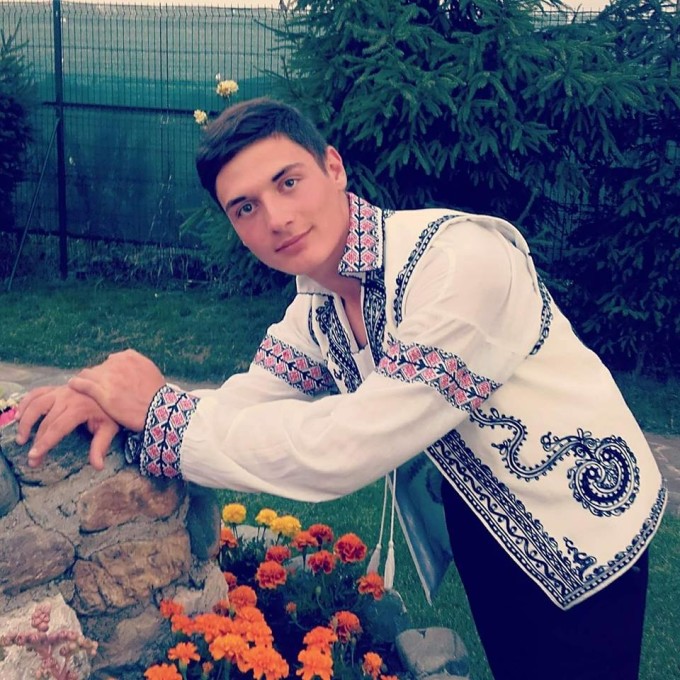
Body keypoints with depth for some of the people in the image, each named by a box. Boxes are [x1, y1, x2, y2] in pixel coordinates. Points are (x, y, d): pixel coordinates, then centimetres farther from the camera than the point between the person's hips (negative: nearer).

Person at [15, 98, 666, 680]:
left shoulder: (460, 257, -30)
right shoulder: (314, 307, -3)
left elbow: (346, 448, -33)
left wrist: (162, 410, -25)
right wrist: (115, 402, -20)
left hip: (578, 530, -6)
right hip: (477, 529, 6)